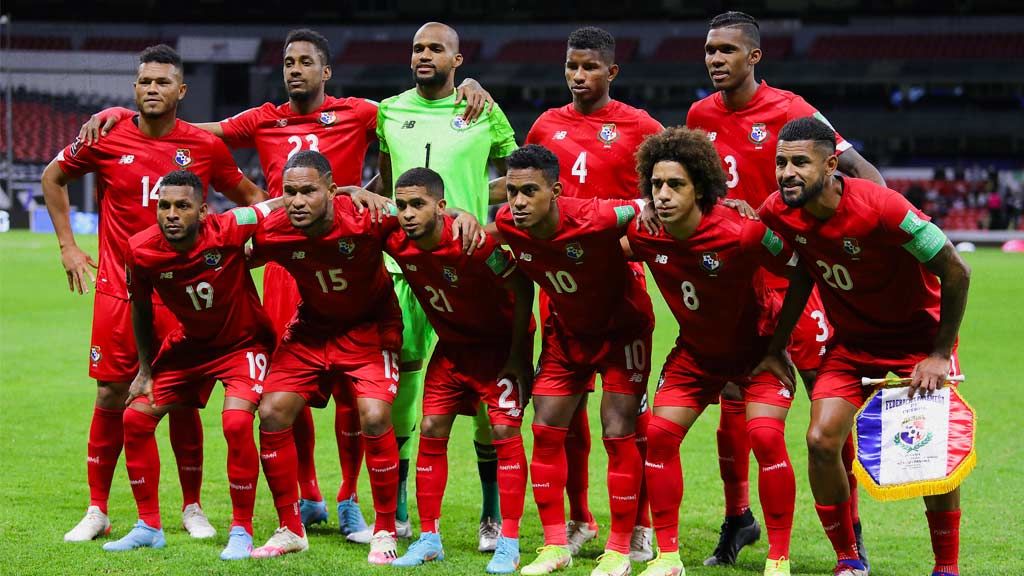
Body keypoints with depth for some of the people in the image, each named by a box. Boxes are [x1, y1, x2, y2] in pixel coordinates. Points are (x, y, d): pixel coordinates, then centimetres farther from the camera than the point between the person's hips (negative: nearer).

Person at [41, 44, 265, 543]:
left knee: (184, 400, 2)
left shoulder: (204, 146, -1)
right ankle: (96, 511, 13)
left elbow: (247, 195, 15)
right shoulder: (106, 139, -1)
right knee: (111, 398, 2)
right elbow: (53, 178, 14)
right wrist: (67, 246, 10)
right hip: (118, 290, 0)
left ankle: (192, 509, 17)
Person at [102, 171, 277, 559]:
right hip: (189, 343, 4)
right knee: (136, 417, -1)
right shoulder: (141, 251, -19)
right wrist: (145, 370, 4)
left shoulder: (228, 230, -30)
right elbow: (141, 308, 1)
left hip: (244, 342, -4)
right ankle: (149, 527, 16)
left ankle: (242, 531, -7)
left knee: (236, 422, -25)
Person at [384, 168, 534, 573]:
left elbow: (522, 289, -21)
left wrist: (518, 355, -18)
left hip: (501, 342, -5)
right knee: (431, 430, 1)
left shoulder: (474, 242, -32)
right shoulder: (397, 243, -16)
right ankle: (429, 539, 10)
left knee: (504, 430, -12)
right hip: (452, 345, 6)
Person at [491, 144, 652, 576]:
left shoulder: (594, 219, -35)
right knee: (546, 431, 1)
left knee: (618, 434, -8)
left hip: (623, 327, -5)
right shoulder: (507, 225, -19)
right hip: (566, 329, 5)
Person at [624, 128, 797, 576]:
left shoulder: (739, 234, -31)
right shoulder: (646, 235, -16)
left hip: (756, 347, -5)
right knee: (659, 434, -6)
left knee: (766, 437, -20)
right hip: (695, 350, 5)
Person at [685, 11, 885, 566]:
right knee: (732, 404, 5)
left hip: (794, 274, -4)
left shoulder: (788, 110, -10)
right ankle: (736, 519, 23)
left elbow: (859, 169, -13)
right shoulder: (701, 115, 5)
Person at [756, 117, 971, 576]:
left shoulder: (880, 207, -32)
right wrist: (777, 347, 6)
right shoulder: (779, 212, -16)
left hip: (919, 336, -4)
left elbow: (955, 271, -22)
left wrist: (941, 354, -17)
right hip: (852, 340, 4)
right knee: (821, 440, -11)